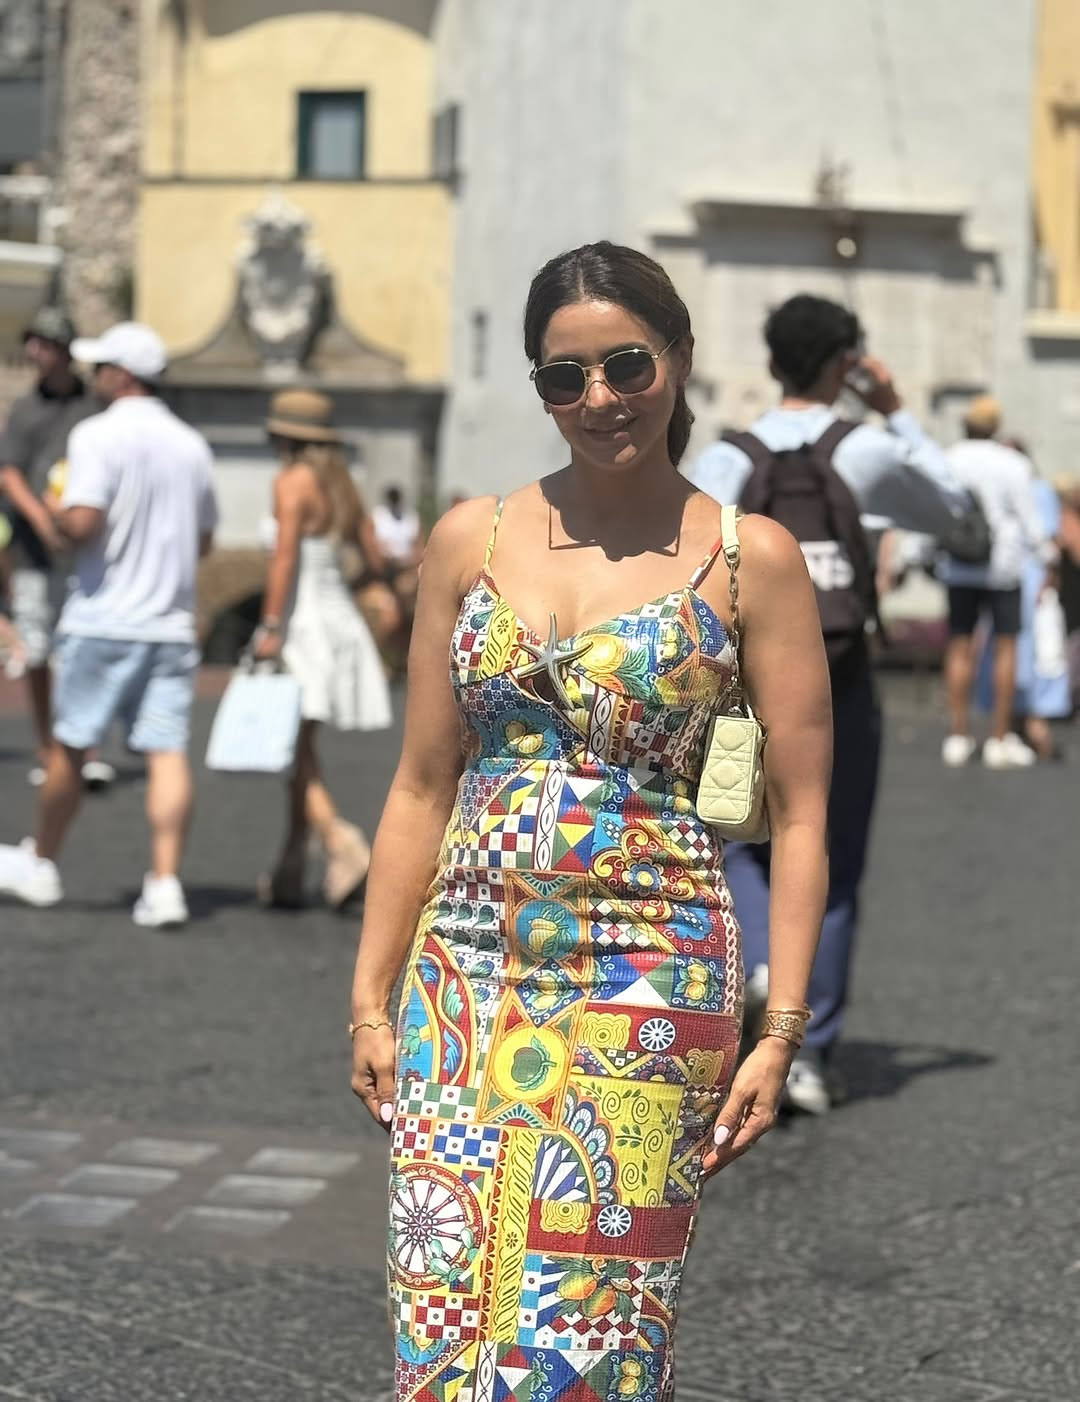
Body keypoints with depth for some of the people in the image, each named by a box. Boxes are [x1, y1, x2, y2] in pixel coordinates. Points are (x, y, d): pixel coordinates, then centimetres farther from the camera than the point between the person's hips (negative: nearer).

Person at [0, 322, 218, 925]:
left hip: (104, 620, -4)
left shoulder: (98, 435, -10)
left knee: (71, 746, 10)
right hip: (171, 623, 4)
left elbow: (82, 524, -20)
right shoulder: (191, 444, 8)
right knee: (168, 752, -2)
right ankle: (165, 883, -10)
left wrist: (55, 511, 1)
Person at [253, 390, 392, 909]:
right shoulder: (342, 485, 12)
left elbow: (285, 555, -19)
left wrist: (270, 627, -20)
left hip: (301, 618, -8)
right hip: (341, 616, 8)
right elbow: (374, 556, 12)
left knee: (296, 750, -7)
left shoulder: (293, 482, -9)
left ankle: (341, 842, -25)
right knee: (301, 749, 12)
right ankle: (290, 871, 15)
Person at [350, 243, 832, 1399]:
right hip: (466, 983, 3)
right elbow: (421, 791, 10)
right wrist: (371, 999, 6)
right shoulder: (471, 541, 7)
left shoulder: (751, 559, -1)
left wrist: (780, 1031, -7)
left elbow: (800, 816, -1)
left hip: (646, 992, -3)